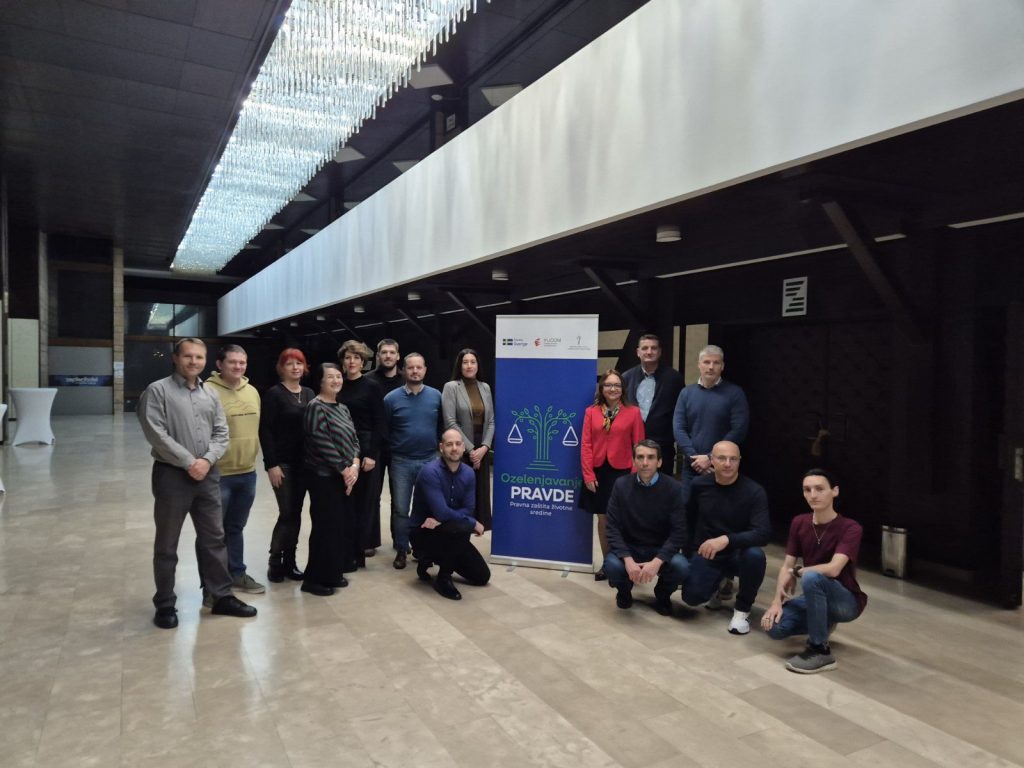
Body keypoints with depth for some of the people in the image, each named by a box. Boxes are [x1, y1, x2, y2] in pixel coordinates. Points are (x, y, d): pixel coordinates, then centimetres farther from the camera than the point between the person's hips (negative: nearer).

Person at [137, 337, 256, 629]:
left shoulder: (210, 395, 11)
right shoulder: (158, 391, -6)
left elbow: (221, 433, 7)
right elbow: (157, 434, -14)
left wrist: (207, 460, -10)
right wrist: (188, 462, -16)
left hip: (208, 475, 5)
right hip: (171, 475, -5)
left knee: (214, 538, 11)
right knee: (167, 544, 7)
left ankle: (221, 596, 22)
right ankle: (165, 604, 21)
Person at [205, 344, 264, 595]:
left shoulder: (252, 392, 9)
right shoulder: (209, 391, -13)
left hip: (247, 473, 6)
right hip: (218, 474, -6)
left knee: (236, 528, 19)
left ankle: (237, 574, 31)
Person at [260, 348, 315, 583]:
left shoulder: (310, 394, 10)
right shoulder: (273, 394, -6)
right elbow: (265, 432, -11)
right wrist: (271, 464, -16)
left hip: (303, 463, 5)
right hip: (282, 463, -5)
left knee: (296, 513, 8)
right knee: (287, 513, -4)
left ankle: (289, 562, 18)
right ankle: (274, 562, 12)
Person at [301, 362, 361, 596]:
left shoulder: (342, 408, 14)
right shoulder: (315, 407, -11)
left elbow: (354, 439, 12)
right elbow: (323, 444, -18)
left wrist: (354, 465, -5)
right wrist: (344, 469, -14)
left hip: (345, 476, 8)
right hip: (324, 476, -8)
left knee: (342, 525, 11)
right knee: (326, 527, -5)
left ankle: (334, 573, 23)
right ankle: (315, 579, 7)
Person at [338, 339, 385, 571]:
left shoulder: (372, 386, -3)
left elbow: (378, 424, -7)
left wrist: (372, 454, -14)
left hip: (364, 448, -4)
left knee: (362, 503, 2)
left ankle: (356, 554, 13)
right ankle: (346, 555, 15)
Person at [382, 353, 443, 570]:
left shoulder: (436, 396, 0)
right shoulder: (391, 398, -4)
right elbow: (383, 431, 2)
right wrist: (390, 453, 4)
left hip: (429, 461, 1)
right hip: (401, 462, -1)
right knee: (400, 509, 5)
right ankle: (401, 550, 19)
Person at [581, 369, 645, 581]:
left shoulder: (633, 412, -2)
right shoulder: (591, 412, 3)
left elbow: (638, 446, -2)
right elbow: (586, 445, 2)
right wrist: (588, 475, -5)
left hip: (622, 472, -2)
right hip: (598, 472, 2)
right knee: (602, 519, 11)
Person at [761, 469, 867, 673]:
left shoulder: (850, 528, -20)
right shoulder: (799, 523, -2)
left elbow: (833, 569, -32)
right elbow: (787, 566, -2)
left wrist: (796, 572, -17)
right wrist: (778, 600, -17)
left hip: (847, 602, -5)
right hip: (815, 598, 6)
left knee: (811, 577, -36)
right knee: (775, 627, -20)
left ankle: (821, 651, -20)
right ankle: (822, 624, 12)